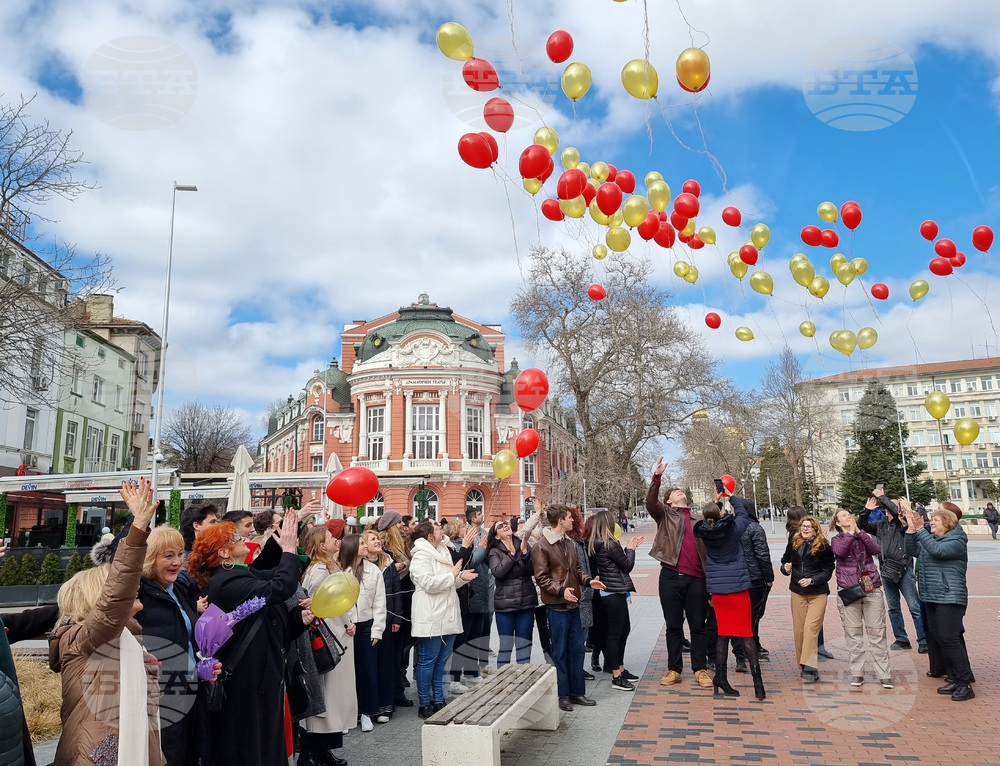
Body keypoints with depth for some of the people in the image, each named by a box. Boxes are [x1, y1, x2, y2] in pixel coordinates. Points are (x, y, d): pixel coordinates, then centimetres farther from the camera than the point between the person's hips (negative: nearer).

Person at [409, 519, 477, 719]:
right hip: (431, 619, -9)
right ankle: (424, 704, 9)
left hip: (448, 617, 9)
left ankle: (439, 701, 23)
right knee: (427, 662, 0)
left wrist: (461, 577, 6)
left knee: (442, 662, 14)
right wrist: (453, 574, -15)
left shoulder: (442, 552, 17)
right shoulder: (421, 556, -12)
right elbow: (429, 583, -23)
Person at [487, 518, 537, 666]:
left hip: (526, 603, 3)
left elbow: (532, 570, -3)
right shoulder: (495, 552, -1)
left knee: (524, 644, 10)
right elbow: (497, 572, -18)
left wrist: (524, 552, -16)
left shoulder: (523, 545, 5)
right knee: (506, 645, 3)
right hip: (505, 604, -2)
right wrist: (512, 554, -17)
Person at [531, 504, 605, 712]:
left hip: (573, 603, 7)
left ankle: (577, 692, 22)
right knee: (560, 651, 2)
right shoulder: (541, 547, -11)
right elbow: (542, 578, -14)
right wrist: (561, 590, -26)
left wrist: (589, 581, 1)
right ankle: (563, 695, 14)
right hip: (556, 605, -7)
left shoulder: (569, 544, 13)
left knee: (577, 648, 11)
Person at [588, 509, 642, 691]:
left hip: (608, 593, 10)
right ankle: (616, 677, 3)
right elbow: (627, 565, -10)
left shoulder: (595, 545, 8)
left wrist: (630, 547, 12)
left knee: (624, 629, 19)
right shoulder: (610, 544, -19)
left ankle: (621, 669, 29)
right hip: (615, 593, -10)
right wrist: (631, 548, 4)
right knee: (614, 633, -3)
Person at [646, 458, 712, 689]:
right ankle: (673, 669, 14)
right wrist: (656, 477, -24)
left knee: (698, 626, 6)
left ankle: (700, 670, 15)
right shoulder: (665, 514, 9)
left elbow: (710, 546, 16)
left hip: (697, 579, 2)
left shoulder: (699, 520, 18)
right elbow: (650, 503, -11)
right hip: (671, 577, -2)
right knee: (673, 626, 6)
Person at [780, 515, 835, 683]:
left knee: (811, 628, -14)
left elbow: (828, 572, -5)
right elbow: (785, 562, 14)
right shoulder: (793, 544, 5)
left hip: (818, 593, -4)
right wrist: (786, 568, -8)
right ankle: (804, 665, 18)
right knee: (799, 630, 6)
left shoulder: (824, 547, -6)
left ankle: (809, 668, -15)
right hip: (797, 592, 4)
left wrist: (812, 580, -19)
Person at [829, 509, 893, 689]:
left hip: (872, 589, 1)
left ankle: (884, 674, 6)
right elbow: (840, 551, -14)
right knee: (853, 633, 2)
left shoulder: (864, 536, 14)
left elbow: (877, 549, -5)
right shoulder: (837, 539, 8)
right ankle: (857, 673, 10)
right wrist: (851, 533, -9)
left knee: (877, 633, 1)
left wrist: (859, 531, -9)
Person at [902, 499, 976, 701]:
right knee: (937, 639, 10)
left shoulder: (956, 541, -8)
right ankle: (954, 679, 19)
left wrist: (920, 529, -26)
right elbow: (912, 550, 5)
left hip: (950, 598, -9)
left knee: (949, 639, -11)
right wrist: (912, 528, -5)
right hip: (931, 598, 9)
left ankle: (965, 684, -3)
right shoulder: (930, 540, 17)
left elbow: (937, 550, -26)